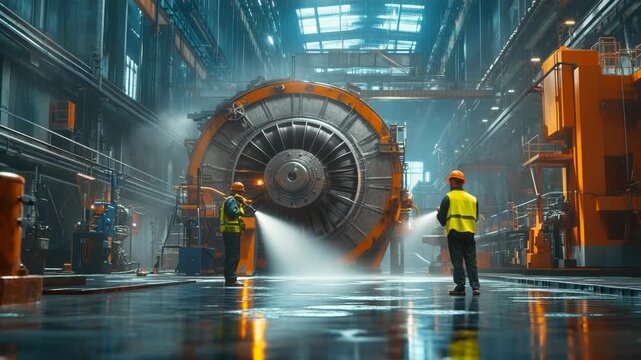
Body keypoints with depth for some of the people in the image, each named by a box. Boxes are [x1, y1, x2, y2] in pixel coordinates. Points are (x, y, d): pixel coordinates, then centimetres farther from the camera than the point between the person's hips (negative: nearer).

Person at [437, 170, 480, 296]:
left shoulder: (448, 197, -3)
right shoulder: (472, 198, 11)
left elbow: (442, 218, -4)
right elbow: (475, 218, 16)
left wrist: (438, 213, 17)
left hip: (454, 233, -4)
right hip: (469, 233, 4)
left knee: (457, 262, 0)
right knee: (471, 262, 6)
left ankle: (460, 287, -2)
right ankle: (475, 287, 1)